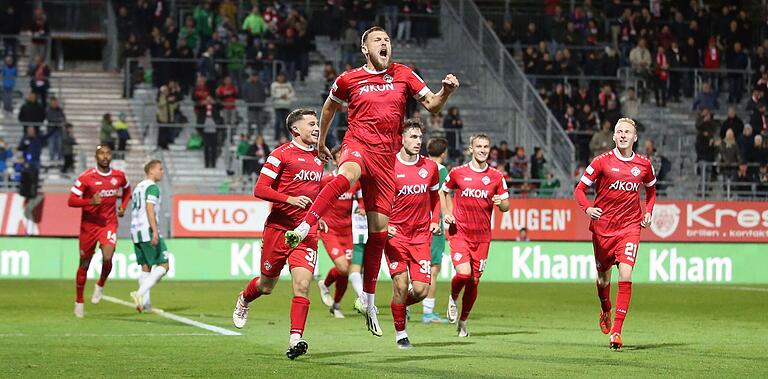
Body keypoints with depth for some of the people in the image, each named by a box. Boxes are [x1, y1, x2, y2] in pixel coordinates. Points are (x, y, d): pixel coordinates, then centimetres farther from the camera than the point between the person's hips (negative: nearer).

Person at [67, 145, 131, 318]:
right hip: (89, 224, -1)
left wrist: (123, 206, 9)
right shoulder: (86, 177, -10)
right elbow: (71, 201, -11)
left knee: (107, 257, -22)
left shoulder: (119, 176, 2)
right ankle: (79, 302, 23)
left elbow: (127, 190, 25)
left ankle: (100, 285, 9)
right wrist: (90, 202, -26)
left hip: (109, 223, 1)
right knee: (84, 264, 7)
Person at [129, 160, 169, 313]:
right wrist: (155, 231, -24)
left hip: (135, 231, 9)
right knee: (164, 265, -6)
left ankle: (145, 303, 6)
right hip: (148, 231, -9)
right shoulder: (152, 187, -8)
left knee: (146, 267, 11)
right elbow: (149, 209, -19)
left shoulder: (138, 187, 20)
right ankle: (140, 293, -18)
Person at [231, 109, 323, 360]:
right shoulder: (281, 154, -8)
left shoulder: (318, 158, 13)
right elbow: (260, 189, -13)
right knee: (267, 286, 11)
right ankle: (243, 301, 45)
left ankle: (295, 339, -16)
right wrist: (290, 199, -24)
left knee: (302, 284, -15)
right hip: (278, 228, -4)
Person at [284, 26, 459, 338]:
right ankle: (304, 227, -50)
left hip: (386, 156, 3)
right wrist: (321, 141, 29)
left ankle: (368, 298, 14)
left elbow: (432, 105, 9)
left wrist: (446, 91, -12)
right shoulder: (349, 79, 5)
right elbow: (331, 105, 23)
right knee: (347, 174, -41)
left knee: (379, 227, 3)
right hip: (357, 144, -2)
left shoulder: (403, 75, 9)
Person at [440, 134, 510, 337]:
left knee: (474, 280, 5)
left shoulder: (496, 176, 3)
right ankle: (453, 298, 14)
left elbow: (506, 207, 7)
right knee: (463, 273, -20)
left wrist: (501, 202, -16)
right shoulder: (457, 172, 0)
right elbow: (444, 191, 17)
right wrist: (447, 213, 4)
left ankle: (463, 321, 24)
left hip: (482, 235, 2)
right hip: (459, 232, -2)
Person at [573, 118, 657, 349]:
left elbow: (651, 190, 23)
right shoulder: (602, 161, -4)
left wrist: (648, 212, 6)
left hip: (630, 228, 0)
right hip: (602, 227, 0)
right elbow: (579, 189, -1)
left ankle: (616, 331, -15)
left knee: (625, 276, -16)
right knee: (603, 279, 11)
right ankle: (605, 312, 45)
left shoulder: (644, 165, 3)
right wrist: (587, 208, -20)